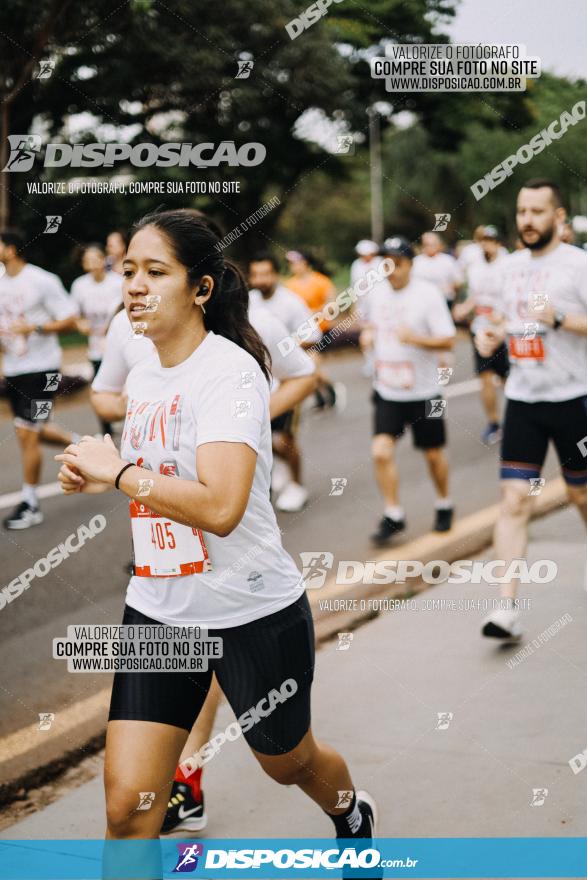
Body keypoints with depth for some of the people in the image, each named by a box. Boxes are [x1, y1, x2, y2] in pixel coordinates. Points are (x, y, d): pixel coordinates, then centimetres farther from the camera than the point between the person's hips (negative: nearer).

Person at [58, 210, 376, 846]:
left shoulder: (230, 371, -19)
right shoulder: (141, 374, 5)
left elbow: (220, 508, -33)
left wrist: (117, 470, -23)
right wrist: (93, 477, 4)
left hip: (254, 613, -6)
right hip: (157, 610, 6)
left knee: (289, 762, 21)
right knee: (126, 809, -4)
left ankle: (354, 818, 55)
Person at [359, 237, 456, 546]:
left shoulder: (427, 294, -12)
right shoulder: (378, 291, 4)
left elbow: (448, 340, -14)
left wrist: (415, 338, -29)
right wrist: (368, 333, -1)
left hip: (422, 392, -3)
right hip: (387, 391, 3)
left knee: (433, 454, 11)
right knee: (381, 451, -11)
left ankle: (444, 505, 35)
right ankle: (393, 514, 2)